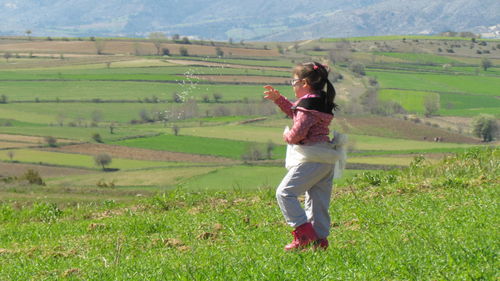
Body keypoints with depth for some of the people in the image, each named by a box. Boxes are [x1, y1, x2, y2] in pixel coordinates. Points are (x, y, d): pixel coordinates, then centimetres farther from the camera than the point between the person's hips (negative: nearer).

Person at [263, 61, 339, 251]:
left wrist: (287, 136, 1)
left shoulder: (308, 104, -13)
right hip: (327, 160, 10)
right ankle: (320, 238, 10)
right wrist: (278, 99, 29)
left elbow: (298, 132, -21)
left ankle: (304, 232, -16)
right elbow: (295, 113, 35)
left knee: (285, 193, -9)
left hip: (311, 159, -10)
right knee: (318, 201, 11)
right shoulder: (322, 102, 18)